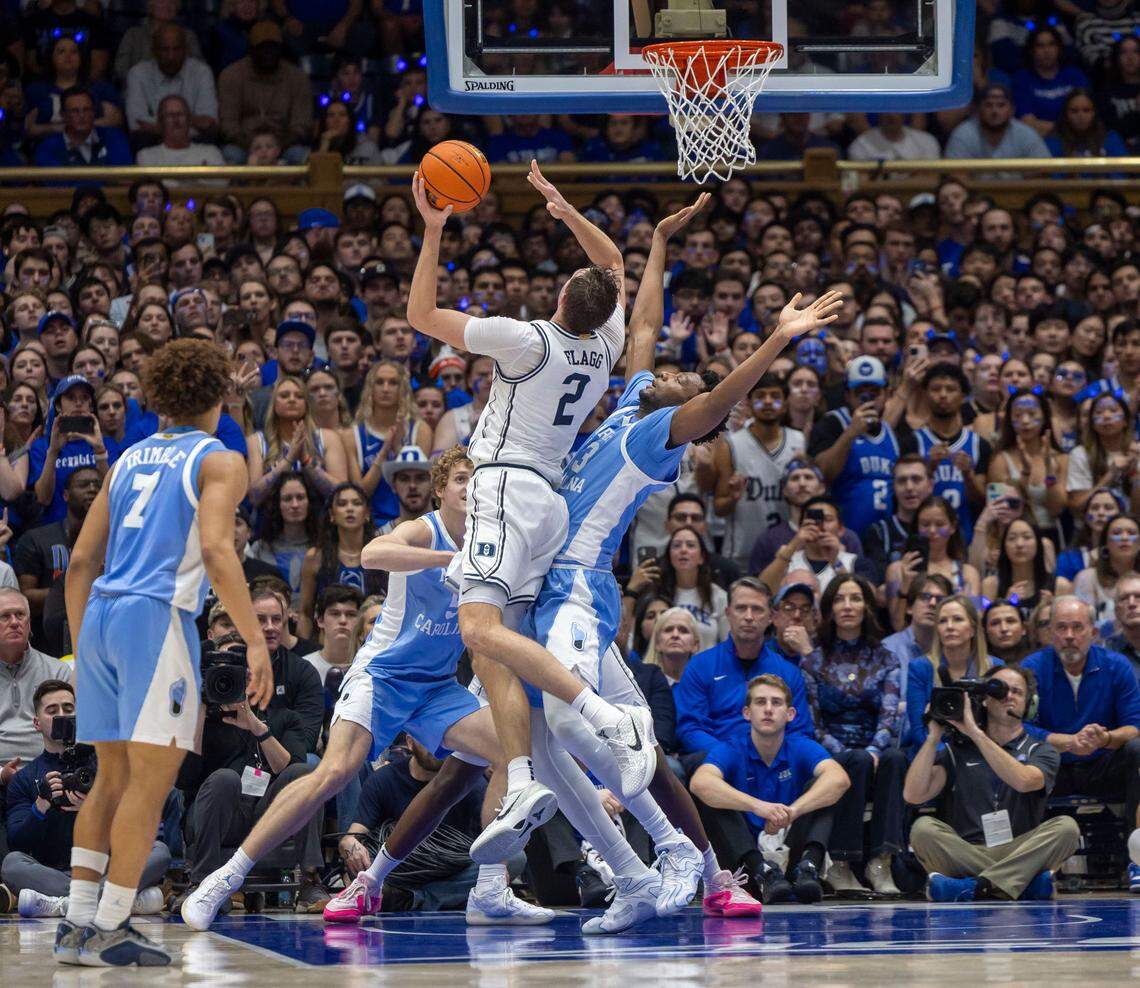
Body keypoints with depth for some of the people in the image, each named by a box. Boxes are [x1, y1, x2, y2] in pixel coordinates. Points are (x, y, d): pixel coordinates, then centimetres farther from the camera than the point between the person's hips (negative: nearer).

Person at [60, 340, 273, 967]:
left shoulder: (129, 459, 20)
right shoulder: (218, 461, 2)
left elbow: (81, 560, 18)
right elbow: (216, 551, -14)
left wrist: (81, 648, 24)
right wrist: (255, 641, -16)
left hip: (99, 615, 7)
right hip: (156, 614, -7)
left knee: (112, 779, 13)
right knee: (150, 781, -5)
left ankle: (76, 926, 11)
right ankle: (106, 931, -10)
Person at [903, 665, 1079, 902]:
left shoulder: (1041, 751, 12)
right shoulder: (956, 751, 15)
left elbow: (1024, 781, -13)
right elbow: (914, 795, 1)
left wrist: (975, 733, -13)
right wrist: (934, 737, -2)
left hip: (1020, 854, 0)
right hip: (965, 854, 0)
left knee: (1066, 827, -26)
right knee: (923, 828, -26)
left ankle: (975, 887, -38)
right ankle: (1024, 885, -32)